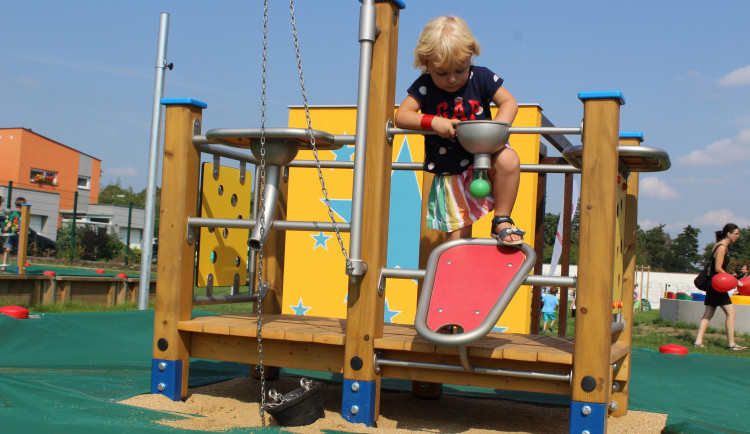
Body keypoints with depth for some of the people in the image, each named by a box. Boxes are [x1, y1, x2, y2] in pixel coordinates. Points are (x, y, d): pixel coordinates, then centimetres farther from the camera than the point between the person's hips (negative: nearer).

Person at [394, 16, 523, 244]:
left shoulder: (481, 77, -3)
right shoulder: (424, 87, -5)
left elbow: (509, 102, -2)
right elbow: (401, 116, -9)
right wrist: (433, 122, -26)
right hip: (449, 174, 0)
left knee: (508, 160, -33)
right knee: (457, 233, -5)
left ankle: (502, 221, -14)